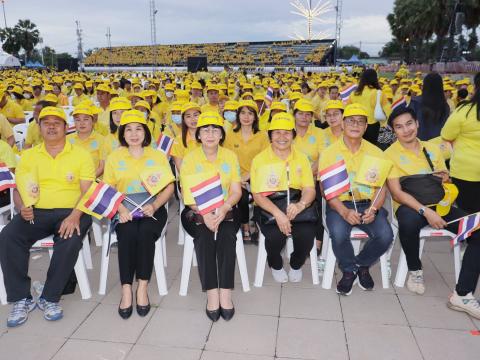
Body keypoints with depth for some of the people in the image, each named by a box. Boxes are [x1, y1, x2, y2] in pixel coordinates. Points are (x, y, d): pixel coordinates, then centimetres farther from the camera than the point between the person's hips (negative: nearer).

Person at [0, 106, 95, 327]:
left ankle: (49, 298, -13)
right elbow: (19, 189, 13)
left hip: (70, 213, -3)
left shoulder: (81, 155, 6)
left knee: (70, 241, -33)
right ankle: (22, 299, -11)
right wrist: (22, 207, -10)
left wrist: (75, 215, -19)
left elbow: (88, 191, -1)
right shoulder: (29, 155, 16)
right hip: (36, 212, 3)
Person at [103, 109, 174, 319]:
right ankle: (126, 289, -21)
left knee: (145, 232, -31)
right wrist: (120, 208, -15)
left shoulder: (158, 156, 10)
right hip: (124, 211, 1)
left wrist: (154, 206, -15)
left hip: (152, 209, 0)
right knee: (127, 233, -30)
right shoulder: (114, 157, 11)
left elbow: (169, 187, 3)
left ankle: (143, 287, -18)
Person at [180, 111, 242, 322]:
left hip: (226, 210, 1)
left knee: (226, 234, -29)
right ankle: (211, 293, -27)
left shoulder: (230, 156, 6)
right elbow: (187, 195, -5)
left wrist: (223, 209, -21)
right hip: (197, 212, -1)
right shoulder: (189, 159, 2)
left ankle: (225, 292, -26)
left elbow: (236, 191, -1)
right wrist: (204, 214, -23)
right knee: (204, 235, -30)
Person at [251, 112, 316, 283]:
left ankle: (296, 265, 12)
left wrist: (300, 204, -24)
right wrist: (277, 213, -26)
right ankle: (276, 266, 9)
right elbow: (257, 194, -8)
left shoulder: (302, 158, 9)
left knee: (307, 234, -26)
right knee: (275, 235, -30)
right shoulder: (259, 159, 0)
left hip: (297, 207, 2)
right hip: (268, 207, -2)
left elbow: (310, 189, 0)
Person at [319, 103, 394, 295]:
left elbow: (381, 187, 6)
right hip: (339, 204, -2)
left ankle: (362, 265, 10)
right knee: (338, 234, -31)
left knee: (385, 235, -24)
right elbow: (326, 189, -5)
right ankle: (349, 270, 2)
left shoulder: (375, 152, 9)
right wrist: (344, 211, -20)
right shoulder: (329, 153, 2)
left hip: (368, 204, 2)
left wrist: (373, 209, -15)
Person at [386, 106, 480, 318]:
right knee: (409, 220, -40)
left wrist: (446, 178, -3)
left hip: (438, 205, 5)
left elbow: (446, 183, 23)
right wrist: (425, 211, -24)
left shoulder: (432, 150, 14)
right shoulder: (390, 154, -1)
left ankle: (462, 295, -14)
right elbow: (396, 193, -11)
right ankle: (415, 270, -10)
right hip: (411, 206, -5)